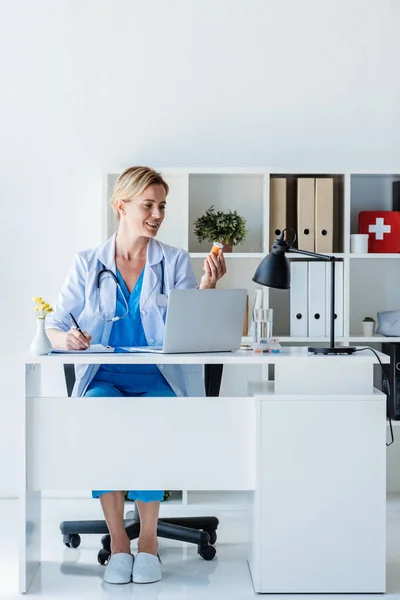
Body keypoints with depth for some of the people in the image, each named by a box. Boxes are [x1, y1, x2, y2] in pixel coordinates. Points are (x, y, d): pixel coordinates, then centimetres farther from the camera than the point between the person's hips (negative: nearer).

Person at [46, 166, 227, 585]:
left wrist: (207, 286, -16)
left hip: (158, 379, 0)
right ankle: (117, 542, -22)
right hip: (104, 378, 0)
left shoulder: (175, 262, 9)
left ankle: (148, 540, -15)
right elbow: (54, 324, 8)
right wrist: (67, 339, -15)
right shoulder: (88, 264, 11)